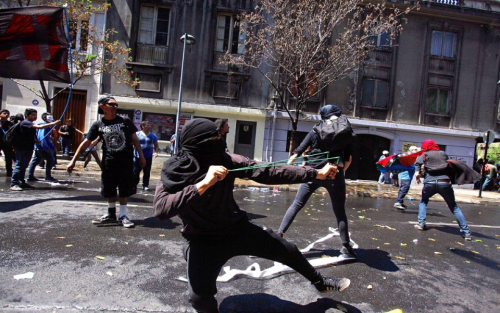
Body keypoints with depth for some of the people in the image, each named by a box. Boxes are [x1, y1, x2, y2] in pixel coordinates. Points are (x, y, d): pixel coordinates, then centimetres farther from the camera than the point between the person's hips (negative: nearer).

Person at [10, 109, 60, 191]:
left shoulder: (31, 124, 18)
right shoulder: (25, 123, -13)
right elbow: (39, 127, -29)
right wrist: (53, 123, -31)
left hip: (29, 148, 10)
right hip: (22, 149, -10)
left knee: (24, 166, 14)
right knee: (19, 166, -7)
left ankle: (21, 182, 22)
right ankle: (13, 184, -4)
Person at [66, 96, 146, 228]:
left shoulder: (125, 121, -1)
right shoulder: (98, 125, 2)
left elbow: (134, 139, 5)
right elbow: (86, 143, 4)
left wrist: (141, 156, 2)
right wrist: (73, 161, 1)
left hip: (126, 162, -1)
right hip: (109, 162, 2)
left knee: (125, 190, 4)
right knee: (109, 190, 10)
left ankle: (122, 216, 16)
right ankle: (111, 215, 27)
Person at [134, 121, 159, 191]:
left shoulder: (153, 136, 4)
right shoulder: (137, 134, -2)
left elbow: (156, 145, 10)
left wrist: (156, 152, -8)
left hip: (148, 157, 2)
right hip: (138, 157, -1)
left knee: (147, 172, 6)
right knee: (136, 171, 5)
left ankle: (145, 185, 14)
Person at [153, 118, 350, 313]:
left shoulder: (225, 161, -14)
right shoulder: (173, 173, -19)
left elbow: (268, 172, -14)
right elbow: (161, 210, -36)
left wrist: (317, 174, -14)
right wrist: (204, 183, -43)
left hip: (238, 229, 3)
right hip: (202, 241, -3)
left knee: (289, 251, 11)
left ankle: (320, 283, 41)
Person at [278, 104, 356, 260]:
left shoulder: (316, 131, 5)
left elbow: (299, 151, 2)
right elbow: (348, 159, 5)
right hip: (334, 174, 0)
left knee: (296, 205, 7)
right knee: (340, 211, 10)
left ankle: (279, 235, 3)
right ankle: (346, 248, 11)